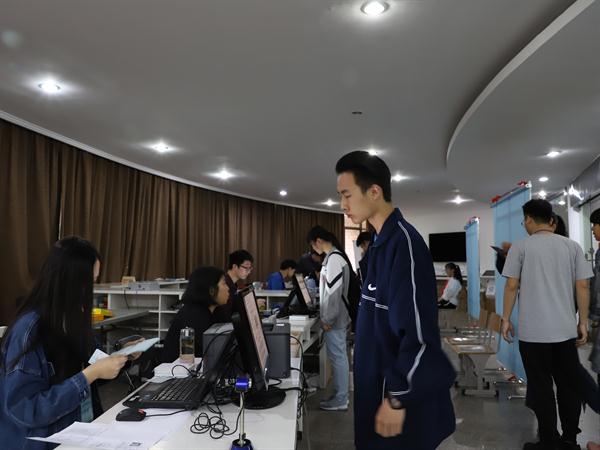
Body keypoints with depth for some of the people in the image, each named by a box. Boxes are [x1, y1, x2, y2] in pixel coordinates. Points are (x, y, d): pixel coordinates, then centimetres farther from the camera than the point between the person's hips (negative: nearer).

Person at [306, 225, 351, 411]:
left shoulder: (333, 258, -19)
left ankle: (340, 400, 11)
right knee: (339, 357, 16)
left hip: (334, 319, -10)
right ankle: (339, 395, 26)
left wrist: (327, 319, -17)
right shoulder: (335, 256, 11)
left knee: (337, 358, 0)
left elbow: (334, 291, -23)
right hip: (336, 316, 10)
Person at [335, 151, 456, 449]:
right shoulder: (381, 241, 7)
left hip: (399, 392, -9)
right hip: (380, 381, 9)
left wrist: (398, 398, -20)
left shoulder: (404, 242, -22)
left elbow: (417, 332, -25)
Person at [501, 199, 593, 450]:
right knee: (569, 386, 15)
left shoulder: (521, 247, -4)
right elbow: (582, 286, 3)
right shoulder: (572, 246, 4)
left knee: (541, 388, 5)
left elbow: (512, 286, -7)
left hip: (533, 331, -4)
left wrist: (506, 319, 2)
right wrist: (583, 322, 10)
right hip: (566, 329, 4)